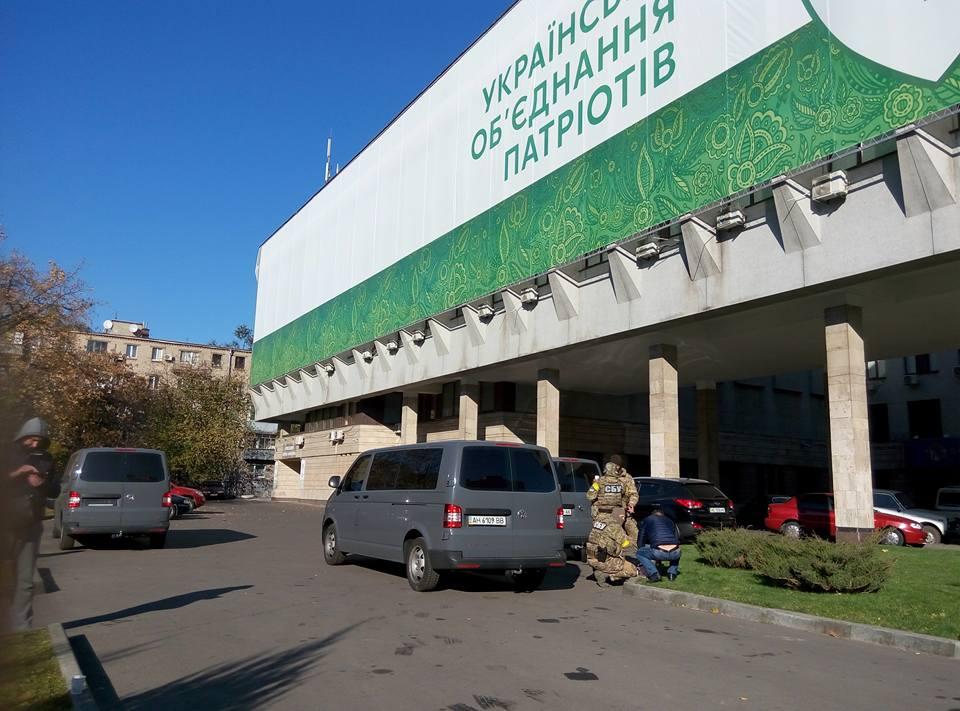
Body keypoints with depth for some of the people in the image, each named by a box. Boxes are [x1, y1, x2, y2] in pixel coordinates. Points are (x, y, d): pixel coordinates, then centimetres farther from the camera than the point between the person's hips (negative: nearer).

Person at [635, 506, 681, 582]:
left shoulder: (647, 520, 24)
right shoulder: (670, 521, 32)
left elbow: (640, 541, 27)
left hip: (659, 553, -4)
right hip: (675, 553, 4)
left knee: (639, 553, 22)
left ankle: (653, 573, 2)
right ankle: (672, 572, 18)